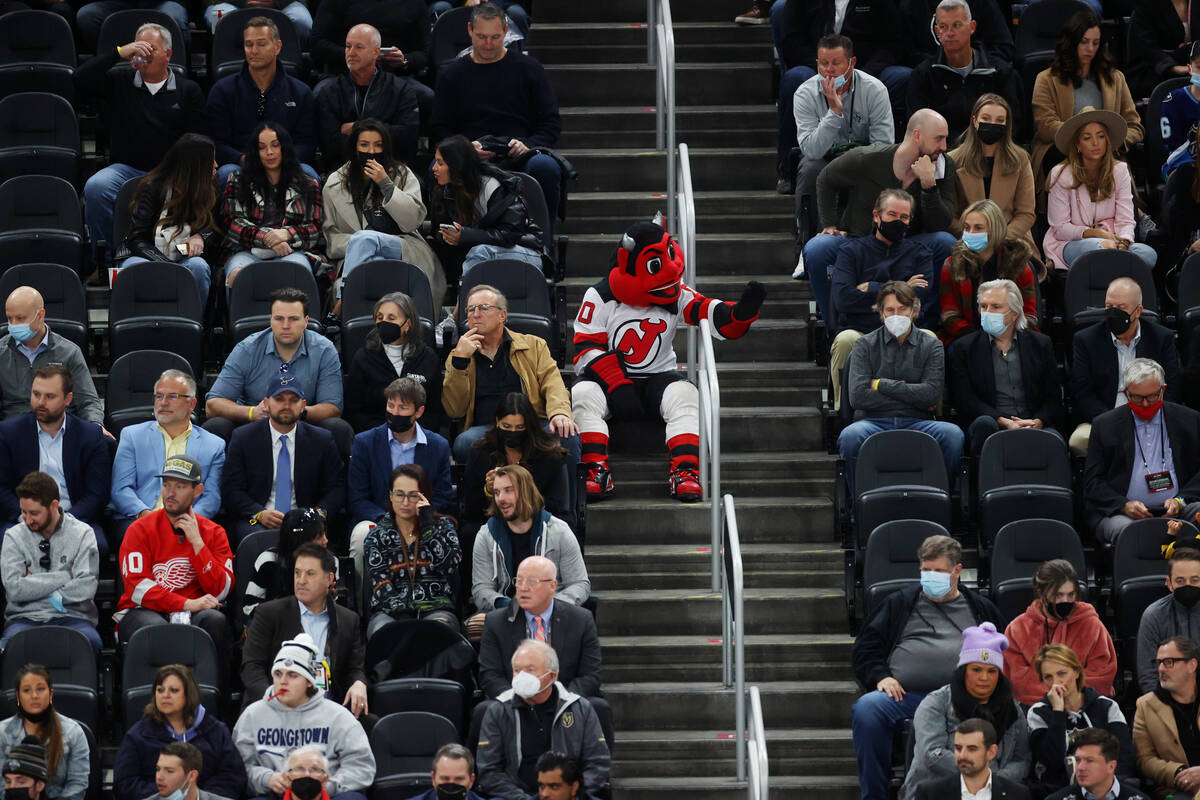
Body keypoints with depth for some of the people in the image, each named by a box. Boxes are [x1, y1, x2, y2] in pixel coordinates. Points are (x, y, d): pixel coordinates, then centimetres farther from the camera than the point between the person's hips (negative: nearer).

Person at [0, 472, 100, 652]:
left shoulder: (82, 533, 6)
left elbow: (87, 587, -8)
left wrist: (34, 586, -4)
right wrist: (64, 577, -3)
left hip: (71, 615, 1)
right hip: (24, 617, -1)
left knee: (91, 641, -36)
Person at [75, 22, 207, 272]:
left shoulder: (188, 91, 15)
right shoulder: (119, 83, 17)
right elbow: (81, 80, 1)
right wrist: (119, 53, -2)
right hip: (126, 168, 1)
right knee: (95, 187, -32)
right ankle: (104, 262, -22)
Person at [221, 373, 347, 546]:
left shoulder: (322, 440, 11)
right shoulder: (243, 438, 8)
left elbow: (337, 487, 11)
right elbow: (231, 489, 3)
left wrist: (320, 511, -11)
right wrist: (259, 514, -15)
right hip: (255, 522, -1)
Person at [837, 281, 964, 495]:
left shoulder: (931, 346, 15)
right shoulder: (865, 346, 12)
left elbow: (931, 394, -1)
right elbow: (858, 396, -3)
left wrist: (882, 385, -1)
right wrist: (912, 397, -2)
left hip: (916, 422, 1)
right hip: (874, 421, -1)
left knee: (952, 434, -32)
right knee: (850, 435, -36)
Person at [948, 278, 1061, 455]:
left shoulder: (1041, 344, 15)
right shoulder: (964, 348, 11)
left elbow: (1053, 398, 11)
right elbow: (964, 401, 1)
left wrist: (1037, 422, -11)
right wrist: (1004, 422, -13)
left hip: (1033, 426, 0)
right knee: (984, 423, -36)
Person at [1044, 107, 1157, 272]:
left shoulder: (1119, 171, 7)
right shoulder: (1061, 175, -2)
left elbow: (1125, 221, 0)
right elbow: (1060, 228, -5)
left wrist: (1123, 242, -23)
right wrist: (1094, 233, -20)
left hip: (1110, 241, 4)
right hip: (1069, 245, -4)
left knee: (1148, 254, -28)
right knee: (1095, 247, -41)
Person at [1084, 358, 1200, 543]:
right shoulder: (1105, 425, 10)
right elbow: (1092, 481, 7)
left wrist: (1180, 501, -8)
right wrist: (1124, 505, -12)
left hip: (1176, 511, 2)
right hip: (1120, 512, -2)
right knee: (1123, 528, -38)